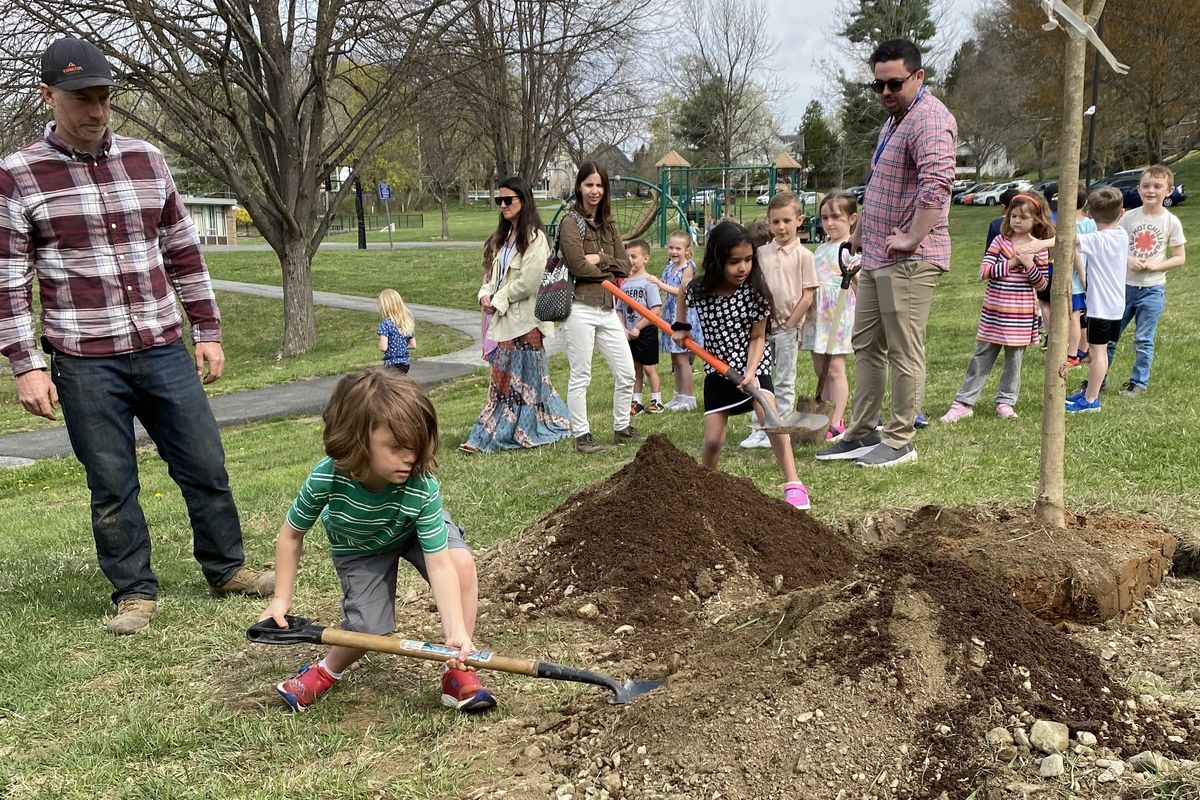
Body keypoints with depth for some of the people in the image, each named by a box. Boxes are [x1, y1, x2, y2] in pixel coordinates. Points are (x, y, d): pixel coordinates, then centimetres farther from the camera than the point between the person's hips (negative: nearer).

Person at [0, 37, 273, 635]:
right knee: (112, 486, 6)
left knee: (205, 466, 10)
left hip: (165, 352, 3)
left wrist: (208, 331, 10)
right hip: (86, 365, -3)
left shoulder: (146, 160, 7)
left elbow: (184, 253, 12)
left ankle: (227, 569, 28)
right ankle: (135, 593, 22)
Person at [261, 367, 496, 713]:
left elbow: (439, 565, -39)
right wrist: (281, 599, -14)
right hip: (359, 547, 0)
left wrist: (456, 630, -50)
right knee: (370, 629, -12)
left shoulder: (422, 488, -39)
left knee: (462, 562, -30)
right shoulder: (326, 479, -36)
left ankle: (457, 672, -11)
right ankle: (326, 671, 26)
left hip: (416, 527, 0)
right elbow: (291, 534, -15)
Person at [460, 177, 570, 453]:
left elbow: (528, 282, -18)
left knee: (517, 379, 0)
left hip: (524, 319, -8)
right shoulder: (504, 237, 16)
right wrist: (486, 294, 1)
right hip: (504, 317, 8)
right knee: (503, 377, 10)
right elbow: (494, 272, 21)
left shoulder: (534, 237, -12)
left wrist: (499, 300, -9)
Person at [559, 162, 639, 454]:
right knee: (580, 376, 1)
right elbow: (578, 265, -17)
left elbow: (625, 265, 8)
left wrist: (600, 260, -10)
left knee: (626, 372, 9)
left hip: (607, 308, 7)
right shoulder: (571, 222, -6)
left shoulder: (608, 225, 15)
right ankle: (582, 435, 11)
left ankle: (621, 428, 25)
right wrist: (609, 270, -3)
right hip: (580, 308, -7)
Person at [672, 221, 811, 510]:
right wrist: (680, 327, 3)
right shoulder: (699, 289, -13)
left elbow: (757, 338, -13)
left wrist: (750, 373, -24)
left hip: (753, 364, -2)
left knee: (768, 414, -27)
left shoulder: (755, 292, -18)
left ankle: (793, 484, -22)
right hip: (717, 369, 2)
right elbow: (683, 297, 13)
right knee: (713, 440, 0)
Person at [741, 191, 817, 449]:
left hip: (788, 327, -4)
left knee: (784, 382, 4)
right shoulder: (761, 253, 5)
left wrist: (790, 324, -9)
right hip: (763, 325, 4)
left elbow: (807, 295, -7)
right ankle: (760, 429, 14)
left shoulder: (803, 255, -6)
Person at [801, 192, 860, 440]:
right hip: (817, 314, 7)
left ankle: (836, 423, -3)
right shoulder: (820, 249, 16)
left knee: (835, 368, -7)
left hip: (839, 314, -7)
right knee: (820, 369, 9)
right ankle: (825, 418, 16)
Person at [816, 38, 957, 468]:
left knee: (904, 352, -4)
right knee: (866, 346, 13)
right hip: (876, 257, 11)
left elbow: (937, 182, -30)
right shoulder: (893, 121, 20)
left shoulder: (929, 119, -14)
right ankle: (861, 434, 21)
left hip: (908, 261, -11)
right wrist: (860, 234, 28)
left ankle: (900, 441, 5)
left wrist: (913, 239, -27)